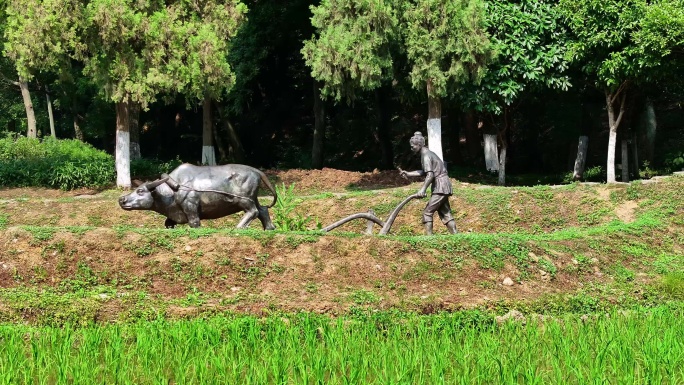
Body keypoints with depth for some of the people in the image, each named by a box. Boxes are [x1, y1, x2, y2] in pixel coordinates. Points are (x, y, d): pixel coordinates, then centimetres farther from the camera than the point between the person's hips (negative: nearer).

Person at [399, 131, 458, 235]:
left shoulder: (425, 155, -13)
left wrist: (423, 189, -29)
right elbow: (424, 172, 21)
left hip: (440, 186, -10)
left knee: (427, 212, -9)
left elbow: (430, 174, -23)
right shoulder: (427, 153, 16)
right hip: (442, 186, 10)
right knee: (445, 213, 12)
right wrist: (408, 174, 18)